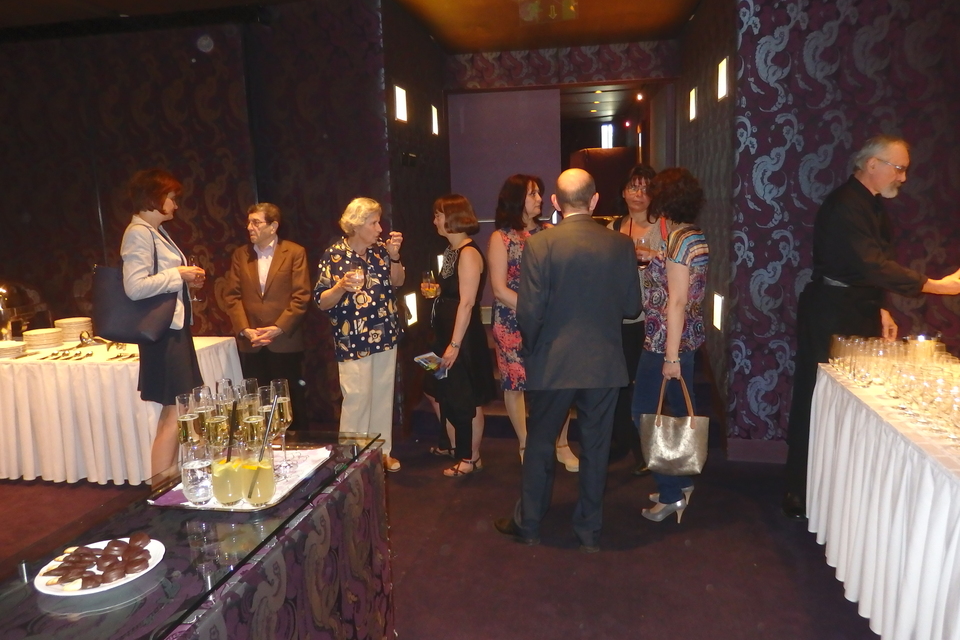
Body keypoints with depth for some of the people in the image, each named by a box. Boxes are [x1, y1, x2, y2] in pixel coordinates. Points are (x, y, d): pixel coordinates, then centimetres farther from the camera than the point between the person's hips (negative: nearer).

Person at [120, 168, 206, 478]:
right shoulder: (138, 233, -12)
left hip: (176, 328, 10)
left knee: (178, 414, 13)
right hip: (163, 333, -10)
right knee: (175, 415, -6)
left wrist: (186, 279, 7)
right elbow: (135, 286, -23)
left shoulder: (156, 231, 17)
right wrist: (179, 274, -15)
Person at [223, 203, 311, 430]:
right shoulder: (240, 255, 11)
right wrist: (244, 330, -7)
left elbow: (301, 297, -5)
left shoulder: (295, 252, 0)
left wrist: (278, 328, -13)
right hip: (251, 344, 3)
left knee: (290, 402, 4)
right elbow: (232, 296, 7)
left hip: (285, 342, -3)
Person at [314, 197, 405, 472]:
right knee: (357, 400, -2)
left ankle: (383, 451, 26)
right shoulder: (334, 256, -9)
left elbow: (396, 282, 8)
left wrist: (394, 256, -6)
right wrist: (342, 286, -26)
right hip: (353, 341, -5)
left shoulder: (380, 250, 5)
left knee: (384, 396, 12)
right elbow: (322, 301, -8)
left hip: (386, 336, 5)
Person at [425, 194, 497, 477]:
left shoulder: (468, 253, -18)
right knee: (446, 393, 18)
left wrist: (455, 344, -24)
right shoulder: (451, 250, 11)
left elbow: (466, 303, -23)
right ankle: (456, 447, 34)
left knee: (468, 399, 3)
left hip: (463, 335, -10)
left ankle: (472, 457, 17)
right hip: (445, 331, 10)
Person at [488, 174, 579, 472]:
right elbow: (500, 289, -7)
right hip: (514, 323, -2)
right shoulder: (501, 238, -2)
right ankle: (526, 447, 23)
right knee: (516, 384, 5)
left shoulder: (549, 231, 6)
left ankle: (562, 445, 19)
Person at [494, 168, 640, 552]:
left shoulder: (539, 244, -13)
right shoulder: (621, 244, -4)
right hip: (605, 364, 2)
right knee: (595, 447, 14)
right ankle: (589, 531, 27)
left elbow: (529, 311, -14)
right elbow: (632, 307, 1)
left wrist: (532, 349, 4)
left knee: (540, 444, 14)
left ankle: (528, 524, 29)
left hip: (553, 363, -2)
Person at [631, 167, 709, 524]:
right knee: (681, 411, 16)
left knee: (644, 413, 0)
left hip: (665, 341, -9)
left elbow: (677, 302, -21)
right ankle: (681, 482, 29)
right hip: (688, 337, 10)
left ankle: (671, 494, 7)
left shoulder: (678, 239, -17)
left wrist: (671, 356, -20)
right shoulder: (696, 237, 10)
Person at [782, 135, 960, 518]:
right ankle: (799, 494, 7)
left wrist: (878, 309, 14)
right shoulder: (846, 204, -16)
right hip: (831, 317, -9)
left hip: (857, 313, 10)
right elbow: (872, 263, -25)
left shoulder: (870, 204, 16)